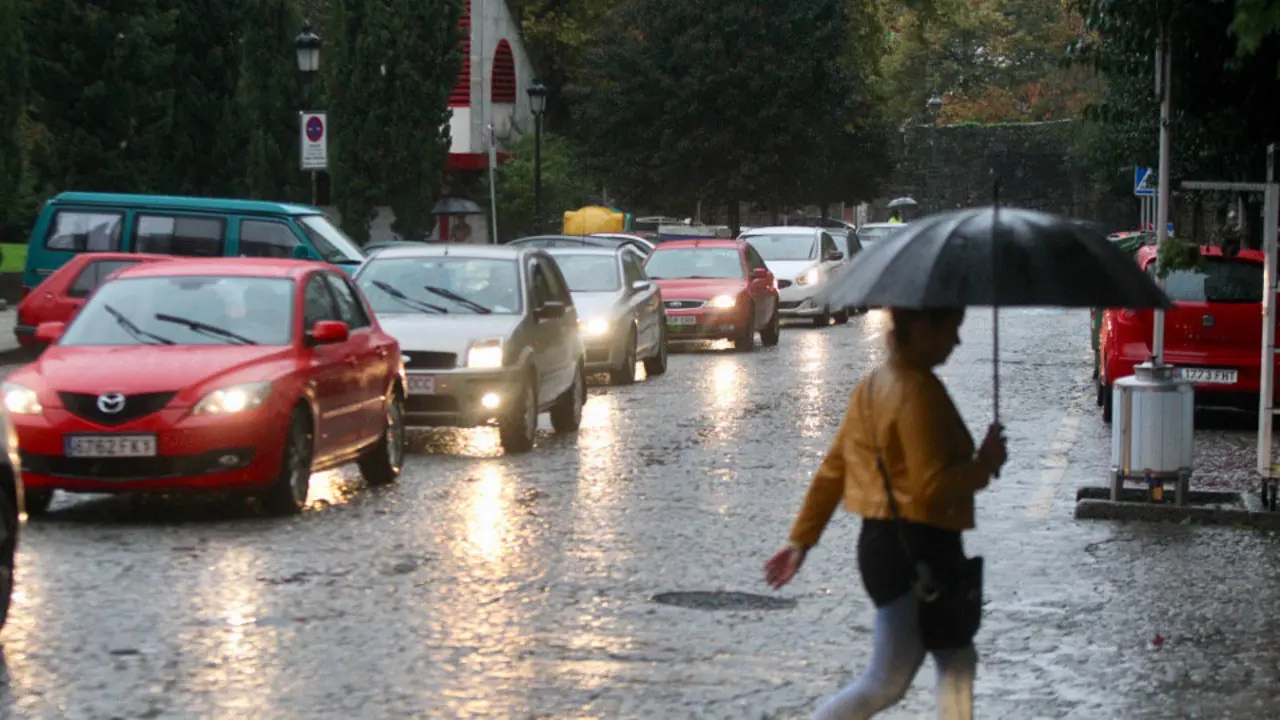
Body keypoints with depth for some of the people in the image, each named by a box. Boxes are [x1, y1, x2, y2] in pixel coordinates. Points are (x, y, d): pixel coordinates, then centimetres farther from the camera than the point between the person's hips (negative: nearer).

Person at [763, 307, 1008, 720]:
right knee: (885, 686, -1)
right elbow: (932, 485, -25)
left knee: (958, 662, 17)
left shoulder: (875, 385, 10)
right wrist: (984, 466, -9)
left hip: (885, 543, 10)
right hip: (914, 551, -10)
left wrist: (802, 538, 15)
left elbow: (833, 468, 12)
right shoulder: (918, 392, -19)